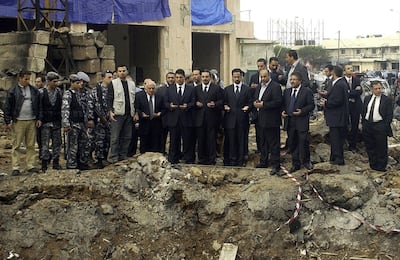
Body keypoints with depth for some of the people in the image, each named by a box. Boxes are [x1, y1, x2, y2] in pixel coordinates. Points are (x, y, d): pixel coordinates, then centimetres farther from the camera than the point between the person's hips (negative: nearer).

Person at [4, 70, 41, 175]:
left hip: (32, 121, 3)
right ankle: (16, 167, 2)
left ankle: (31, 166, 12)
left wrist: (38, 119, 7)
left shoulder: (34, 91, 9)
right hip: (18, 122, -3)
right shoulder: (13, 91, 0)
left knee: (31, 145, 6)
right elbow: (7, 107, 0)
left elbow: (38, 106, 14)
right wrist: (8, 122, -5)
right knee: (16, 145, -1)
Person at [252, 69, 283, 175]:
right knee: (262, 142, 17)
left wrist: (263, 105, -20)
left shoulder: (275, 86, -12)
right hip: (260, 120, 8)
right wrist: (255, 103, -1)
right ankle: (263, 162, 29)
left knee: (274, 144, -3)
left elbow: (278, 102, -19)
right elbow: (254, 98, 23)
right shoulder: (259, 86, 15)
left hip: (271, 120, -8)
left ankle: (275, 165, 1)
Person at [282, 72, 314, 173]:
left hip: (302, 122, -5)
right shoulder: (287, 91, 13)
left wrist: (302, 111, -17)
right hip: (289, 122, 5)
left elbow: (311, 105, -5)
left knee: (303, 143, -2)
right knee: (292, 143, 8)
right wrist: (283, 111, -1)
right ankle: (295, 164, 19)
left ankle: (306, 161, 19)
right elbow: (283, 104, 18)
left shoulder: (307, 91, -3)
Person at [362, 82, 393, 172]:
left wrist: (385, 126, -11)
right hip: (367, 126, 5)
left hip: (380, 127, -5)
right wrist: (364, 123, 7)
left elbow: (389, 115, -6)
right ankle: (373, 165, 23)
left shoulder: (387, 100, -4)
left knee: (381, 148, 1)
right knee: (370, 147, 11)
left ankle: (381, 167, 11)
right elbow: (363, 112, 15)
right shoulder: (367, 99, 10)